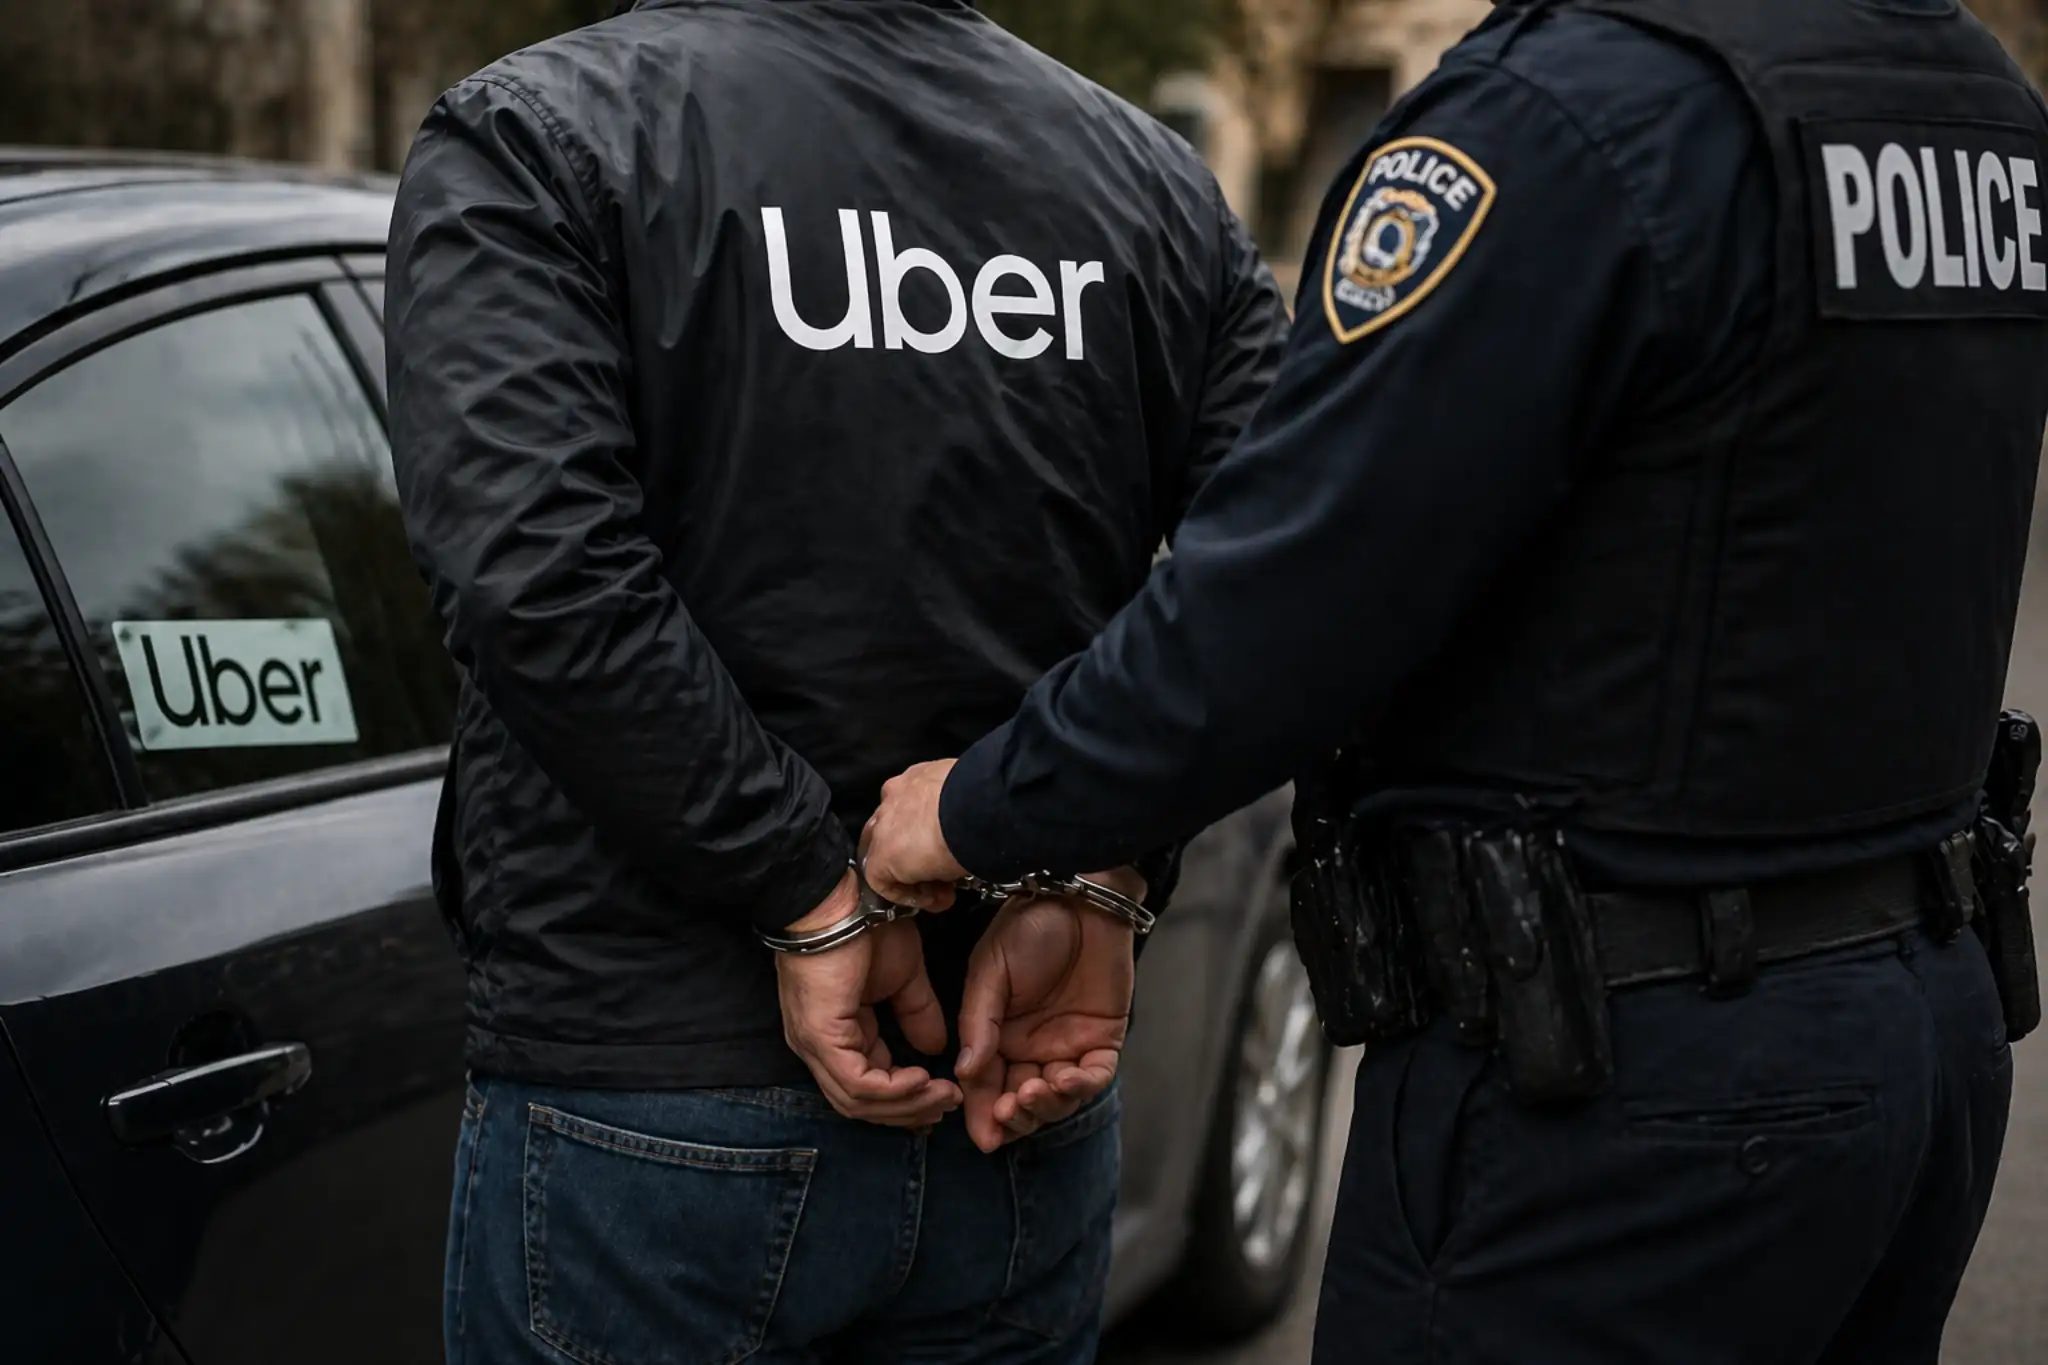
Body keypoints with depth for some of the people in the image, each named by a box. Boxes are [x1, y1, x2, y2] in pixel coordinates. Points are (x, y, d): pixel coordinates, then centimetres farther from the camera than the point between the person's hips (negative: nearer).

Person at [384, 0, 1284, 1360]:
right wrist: (1106, 876, -8)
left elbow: (537, 578, -20)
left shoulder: (528, 139, -5)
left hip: (649, 1106, -4)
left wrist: (811, 889, -15)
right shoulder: (1157, 179, 7)